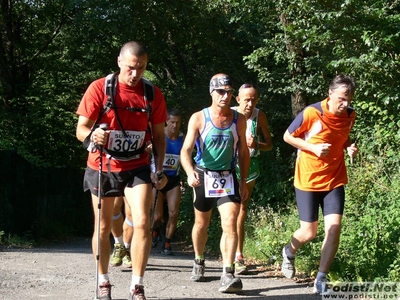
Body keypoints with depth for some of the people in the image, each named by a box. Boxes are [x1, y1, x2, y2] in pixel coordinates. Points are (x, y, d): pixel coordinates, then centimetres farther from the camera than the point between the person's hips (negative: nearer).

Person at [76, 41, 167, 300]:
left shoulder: (153, 94, -3)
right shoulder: (99, 88, -11)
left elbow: (159, 136, 6)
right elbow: (81, 129, -12)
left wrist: (159, 169, -4)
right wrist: (93, 135, -35)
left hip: (137, 167, 1)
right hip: (103, 167, -1)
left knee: (143, 223, -14)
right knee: (104, 227, 9)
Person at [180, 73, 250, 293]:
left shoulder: (239, 120, 0)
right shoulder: (198, 118, -9)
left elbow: (243, 152, 9)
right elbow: (186, 150, -16)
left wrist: (244, 182, 8)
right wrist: (190, 172, -34)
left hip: (228, 177, 1)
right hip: (204, 176, -1)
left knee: (230, 224, -16)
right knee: (201, 224, 15)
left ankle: (228, 275, -19)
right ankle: (199, 263, 39)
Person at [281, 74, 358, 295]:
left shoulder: (350, 115, -2)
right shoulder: (311, 113, -18)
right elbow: (288, 136, -7)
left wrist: (350, 147, -5)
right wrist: (313, 148, -20)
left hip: (334, 180, 4)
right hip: (308, 181, -3)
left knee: (334, 228, -11)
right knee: (309, 233, 2)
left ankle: (321, 281, 0)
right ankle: (289, 252, 39)